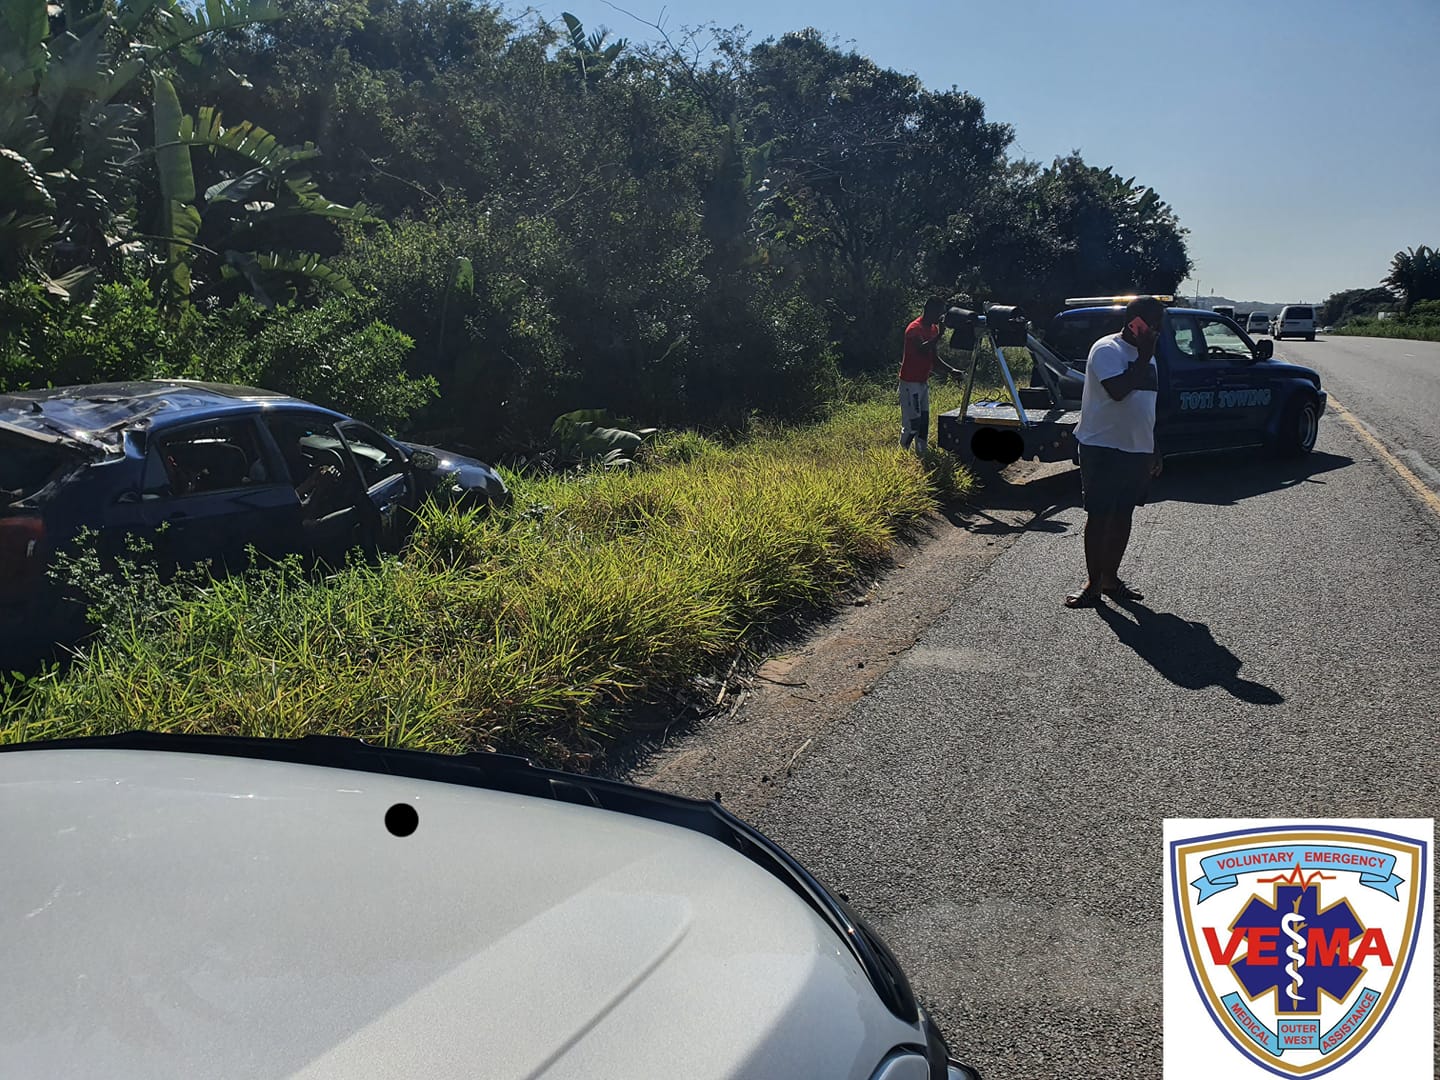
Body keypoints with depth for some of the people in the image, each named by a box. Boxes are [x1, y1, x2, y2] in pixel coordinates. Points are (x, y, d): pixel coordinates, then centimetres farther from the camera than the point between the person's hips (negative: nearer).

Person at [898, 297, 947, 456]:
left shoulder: (933, 329, 11)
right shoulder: (915, 329, -16)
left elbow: (933, 359, 14)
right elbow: (922, 349, -35)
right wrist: (939, 336, -36)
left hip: (923, 382, 9)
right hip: (910, 382, -9)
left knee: (924, 421, 7)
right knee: (912, 423, -9)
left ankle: (921, 455, 12)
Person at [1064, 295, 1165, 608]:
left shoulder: (1144, 354, 14)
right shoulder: (1107, 349, -12)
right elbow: (1119, 391, -27)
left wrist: (1151, 451, 20)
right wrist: (1145, 356, -19)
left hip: (1136, 451, 8)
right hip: (1102, 448, -8)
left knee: (1123, 515, 12)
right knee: (1099, 516, -1)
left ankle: (1110, 578, 22)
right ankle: (1094, 583, 7)